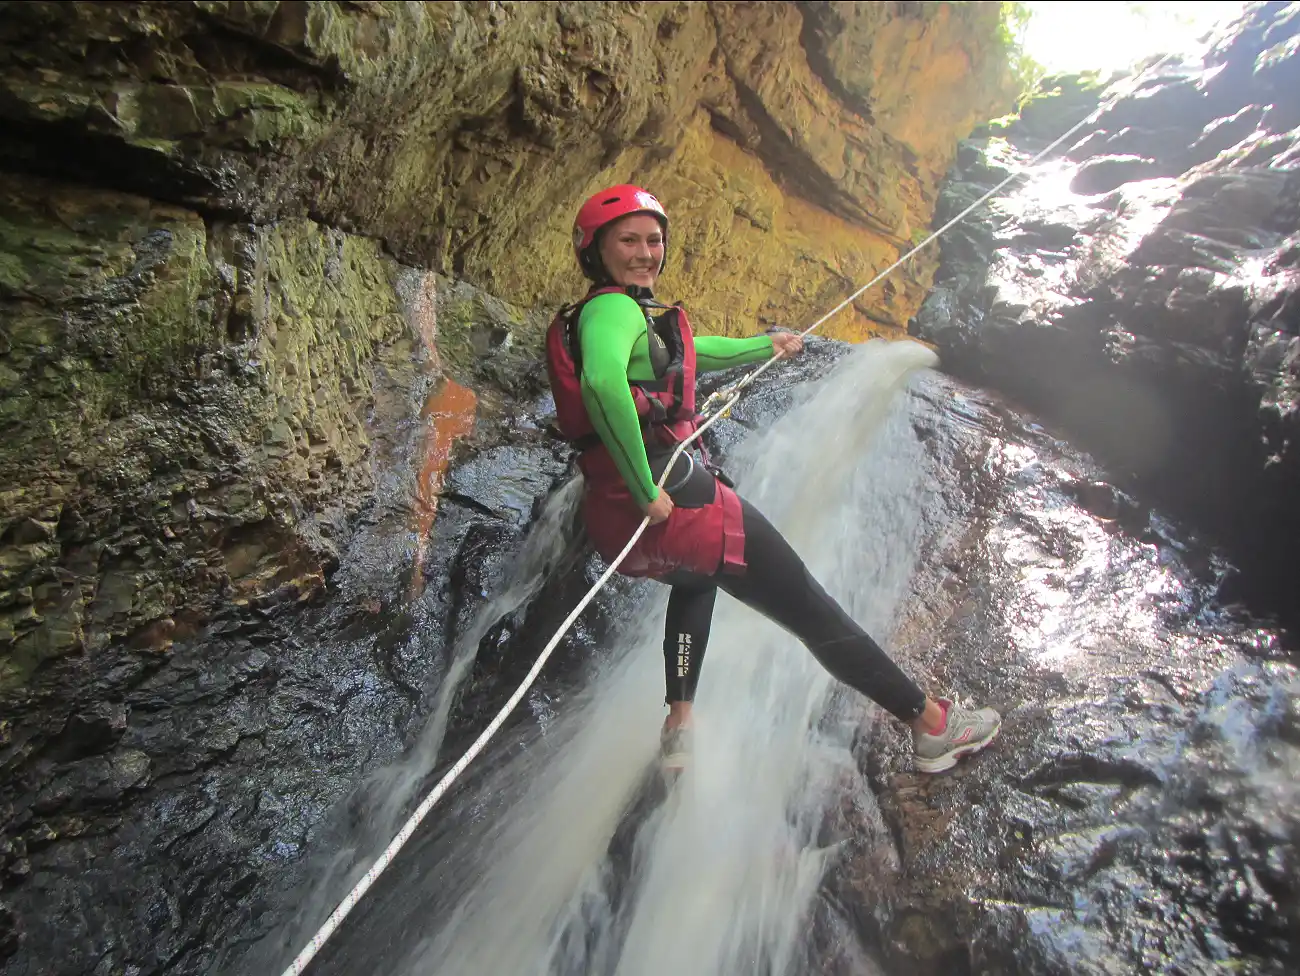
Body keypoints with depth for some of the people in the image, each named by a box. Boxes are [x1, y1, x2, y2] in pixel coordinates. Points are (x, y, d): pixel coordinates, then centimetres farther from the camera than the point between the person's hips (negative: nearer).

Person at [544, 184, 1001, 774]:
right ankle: (932, 724, 17)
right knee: (810, 609, 2)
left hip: (611, 515, 10)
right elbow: (602, 381, -32)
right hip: (674, 493, -10)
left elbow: (685, 350, 36)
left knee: (697, 575, 40)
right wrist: (647, 491, -26)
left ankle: (679, 727, 31)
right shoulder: (613, 308, -9)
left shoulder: (606, 315, 22)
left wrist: (765, 345, 47)